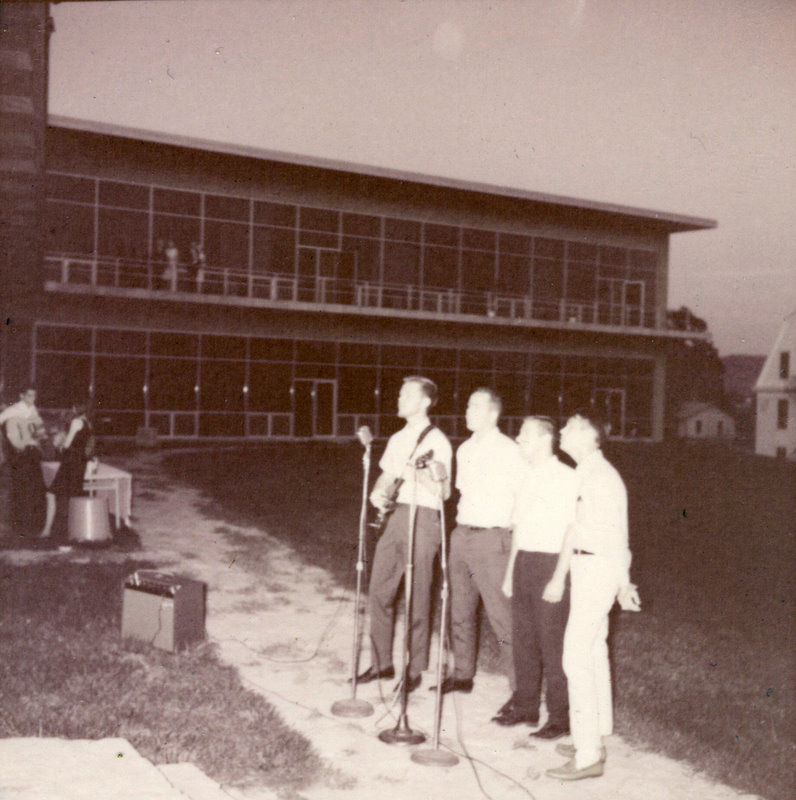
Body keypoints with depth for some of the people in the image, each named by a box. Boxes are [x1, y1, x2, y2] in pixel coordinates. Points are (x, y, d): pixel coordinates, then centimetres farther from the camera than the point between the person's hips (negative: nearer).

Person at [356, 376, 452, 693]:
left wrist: (419, 474, -27)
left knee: (416, 599, 0)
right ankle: (382, 663, 20)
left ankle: (414, 671, 12)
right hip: (393, 516, 7)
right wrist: (377, 493, 2)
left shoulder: (436, 441, -7)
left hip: (422, 518, -7)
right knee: (379, 592, 8)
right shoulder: (398, 439, 16)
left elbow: (444, 492, -12)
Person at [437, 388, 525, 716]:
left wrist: (515, 539, -9)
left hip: (492, 539, -7)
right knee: (460, 611, 13)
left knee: (501, 615, -8)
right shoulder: (465, 450, 14)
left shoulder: (509, 452, -8)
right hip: (462, 535, 7)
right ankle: (462, 675, 25)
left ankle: (519, 686, 0)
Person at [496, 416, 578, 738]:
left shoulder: (566, 478, -9)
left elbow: (572, 529, -12)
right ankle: (526, 706, 24)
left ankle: (560, 716, 7)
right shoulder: (527, 478, 15)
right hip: (524, 562, 8)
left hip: (551, 564, -7)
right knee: (524, 638, 12)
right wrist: (511, 570, 20)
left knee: (552, 642, -3)